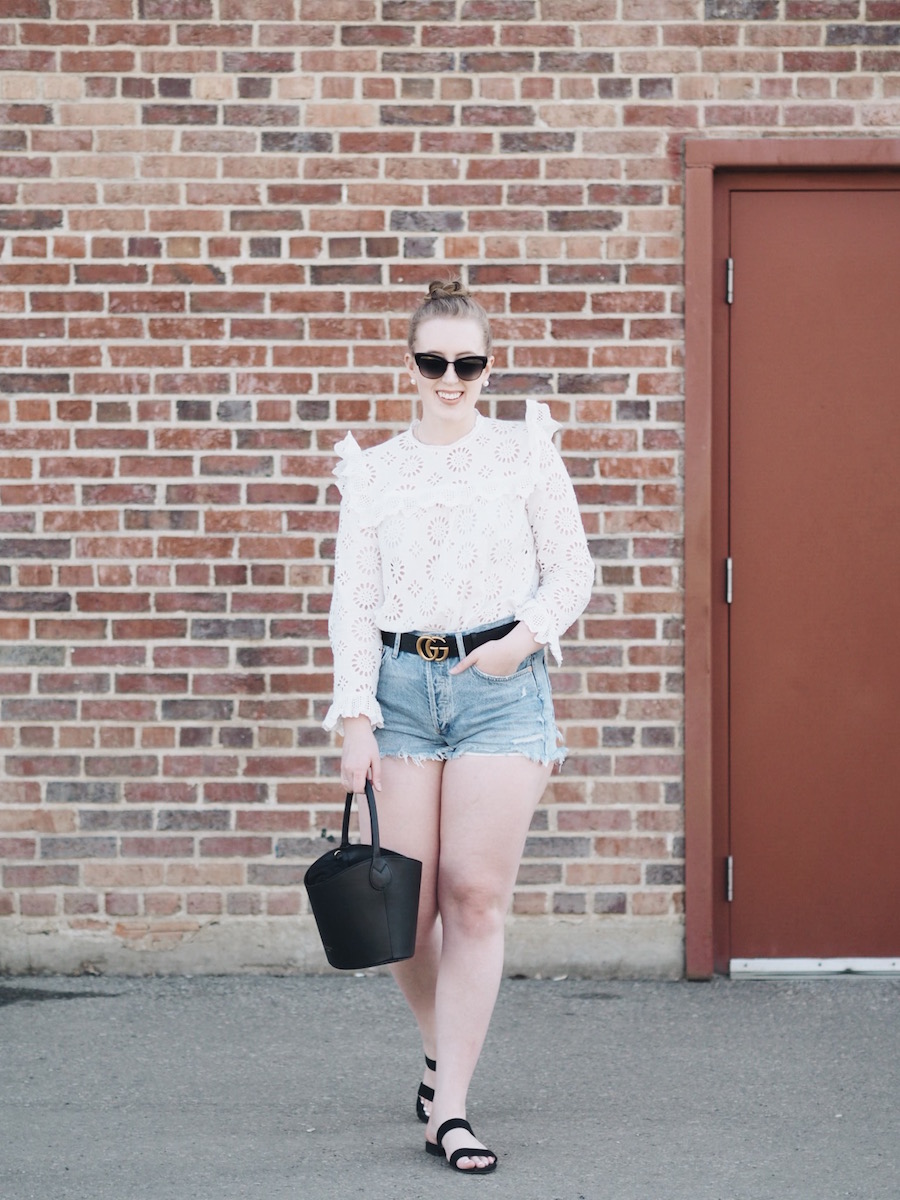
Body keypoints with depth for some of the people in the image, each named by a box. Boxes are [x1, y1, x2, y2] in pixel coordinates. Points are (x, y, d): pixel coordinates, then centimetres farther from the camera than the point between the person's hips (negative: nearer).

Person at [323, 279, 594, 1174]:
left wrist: (528, 633, -11)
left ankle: (451, 1108, -3)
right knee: (408, 903, -1)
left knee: (476, 898, -7)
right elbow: (352, 599, 5)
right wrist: (356, 716, -4)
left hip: (500, 684, -1)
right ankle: (441, 1054, 27)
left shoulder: (525, 450, 7)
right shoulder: (372, 472, 9)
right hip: (403, 682, 1)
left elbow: (572, 569, 8)